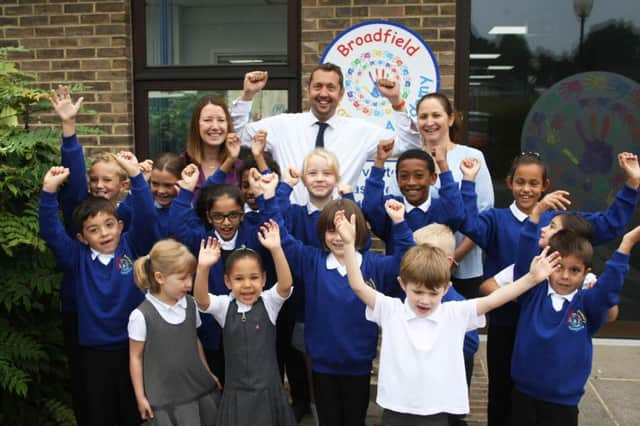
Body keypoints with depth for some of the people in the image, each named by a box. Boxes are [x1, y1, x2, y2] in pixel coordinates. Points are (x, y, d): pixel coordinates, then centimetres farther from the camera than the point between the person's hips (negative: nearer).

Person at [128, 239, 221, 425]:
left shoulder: (190, 305, 0)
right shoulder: (142, 315, -14)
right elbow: (136, 357, -5)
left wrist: (208, 373, 19)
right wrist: (141, 396, -2)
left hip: (202, 388, 5)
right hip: (165, 398, -4)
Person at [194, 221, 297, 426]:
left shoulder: (269, 303, -3)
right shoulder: (224, 306, -1)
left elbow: (286, 285, -22)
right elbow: (201, 300, -19)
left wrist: (276, 249, -36)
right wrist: (203, 268, -38)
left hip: (268, 391, 0)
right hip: (236, 393, 1)